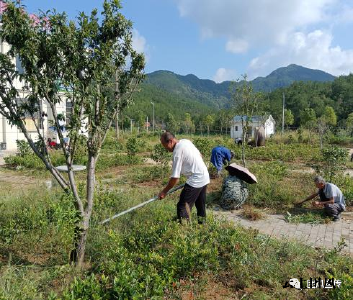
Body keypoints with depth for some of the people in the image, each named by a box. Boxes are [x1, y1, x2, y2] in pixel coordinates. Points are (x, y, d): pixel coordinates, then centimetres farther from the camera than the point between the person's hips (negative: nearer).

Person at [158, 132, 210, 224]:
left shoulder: (177, 152, -20)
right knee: (200, 205, 20)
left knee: (182, 207, -9)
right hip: (205, 177, 10)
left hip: (196, 180, -10)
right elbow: (200, 155, 17)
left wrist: (164, 191, -9)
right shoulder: (186, 141, 4)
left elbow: (175, 177, -18)